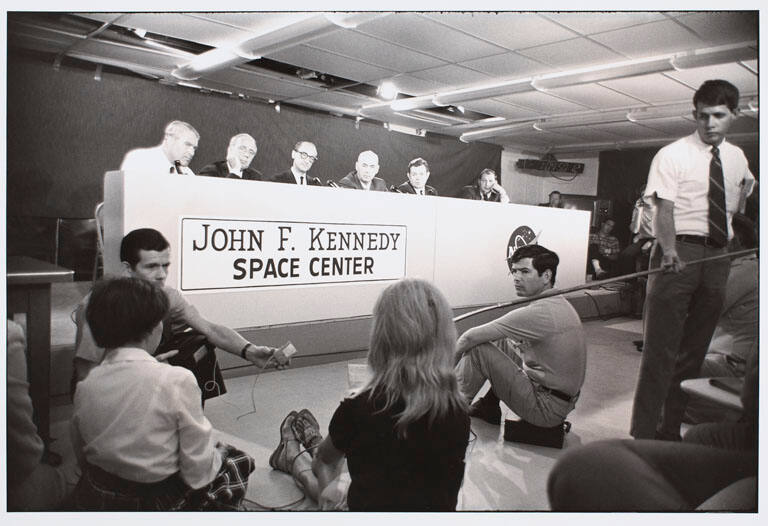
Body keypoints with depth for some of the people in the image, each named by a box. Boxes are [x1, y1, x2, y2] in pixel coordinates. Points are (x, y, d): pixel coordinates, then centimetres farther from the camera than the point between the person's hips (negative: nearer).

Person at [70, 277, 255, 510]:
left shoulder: (84, 386, -9)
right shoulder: (178, 380, -24)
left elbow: (83, 459, 5)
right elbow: (198, 473, -18)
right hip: (157, 503, -5)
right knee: (237, 461, 19)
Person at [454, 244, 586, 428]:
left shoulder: (539, 312, -25)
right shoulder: (559, 303, 6)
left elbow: (471, 337, -20)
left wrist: (451, 363, -4)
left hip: (547, 409, -9)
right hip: (563, 403, 9)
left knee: (478, 349, -14)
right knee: (500, 341, 16)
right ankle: (488, 408, 23)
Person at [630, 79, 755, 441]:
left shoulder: (738, 158, 14)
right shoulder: (673, 155, -3)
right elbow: (663, 210, -13)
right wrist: (670, 250, -28)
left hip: (717, 256, 6)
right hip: (679, 253, -6)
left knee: (695, 350, 9)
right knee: (661, 347, -9)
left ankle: (671, 431, 20)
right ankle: (643, 434, -3)